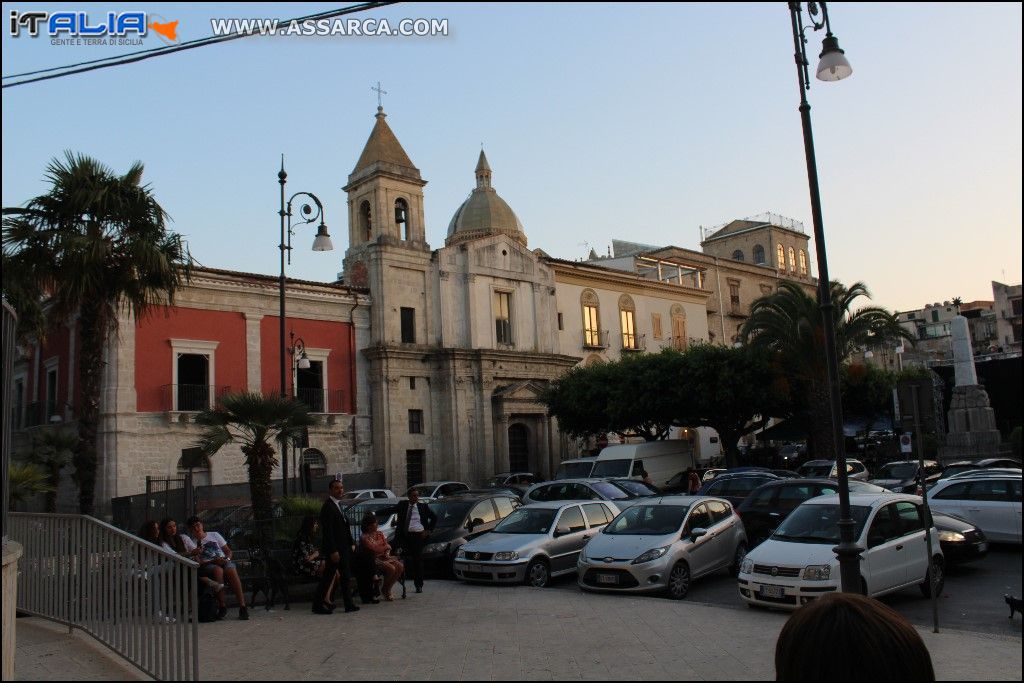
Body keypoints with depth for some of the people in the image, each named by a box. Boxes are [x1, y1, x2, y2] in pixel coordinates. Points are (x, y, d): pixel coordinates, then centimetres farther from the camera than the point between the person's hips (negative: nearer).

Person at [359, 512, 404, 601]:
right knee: (391, 568, -29)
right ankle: (384, 590, -4)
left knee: (400, 566, -16)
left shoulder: (379, 533, 12)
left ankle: (388, 589, -2)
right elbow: (374, 549, -19)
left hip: (384, 557, 7)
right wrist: (386, 547, -4)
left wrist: (387, 553, -11)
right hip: (374, 559, -7)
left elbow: (388, 546, 11)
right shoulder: (364, 538, -11)